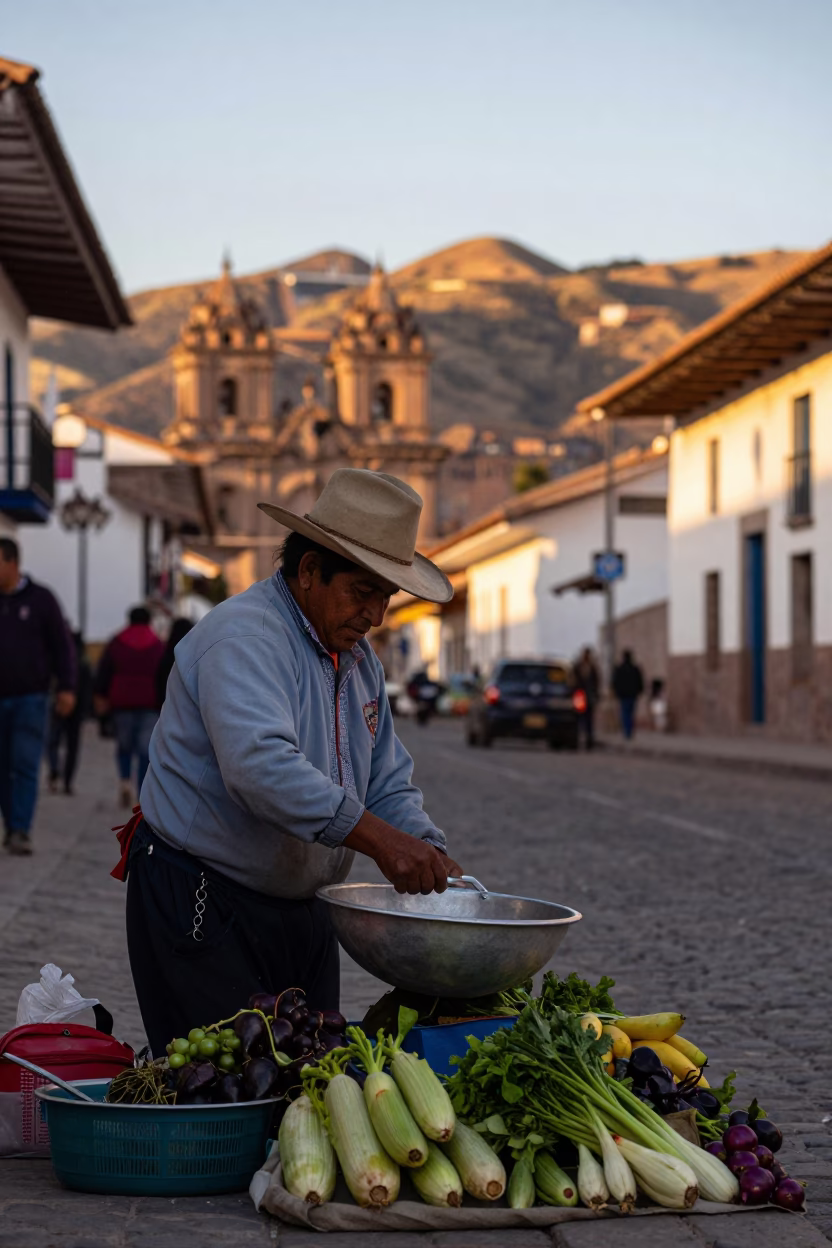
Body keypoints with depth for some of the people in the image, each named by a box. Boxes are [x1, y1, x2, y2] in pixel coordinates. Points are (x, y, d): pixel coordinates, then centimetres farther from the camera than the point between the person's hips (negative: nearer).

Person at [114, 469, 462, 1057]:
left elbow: (388, 783, 13)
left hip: (303, 911, 9)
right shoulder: (244, 638, -19)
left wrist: (430, 854, -7)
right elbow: (260, 765, -35)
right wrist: (378, 838, -38)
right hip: (203, 908, -9)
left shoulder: (358, 656, 11)